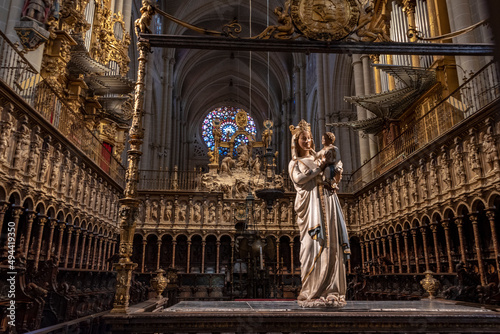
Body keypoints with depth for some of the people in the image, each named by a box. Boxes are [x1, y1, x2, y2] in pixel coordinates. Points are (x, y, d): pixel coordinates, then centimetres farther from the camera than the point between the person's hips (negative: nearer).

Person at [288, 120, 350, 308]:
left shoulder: (319, 159, 26)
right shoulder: (294, 163, 15)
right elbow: (298, 178, -6)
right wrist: (319, 169, -4)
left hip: (327, 203, 4)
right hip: (310, 205, -4)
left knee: (331, 246, -4)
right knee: (314, 247, -12)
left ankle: (330, 292, -2)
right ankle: (312, 294, -9)